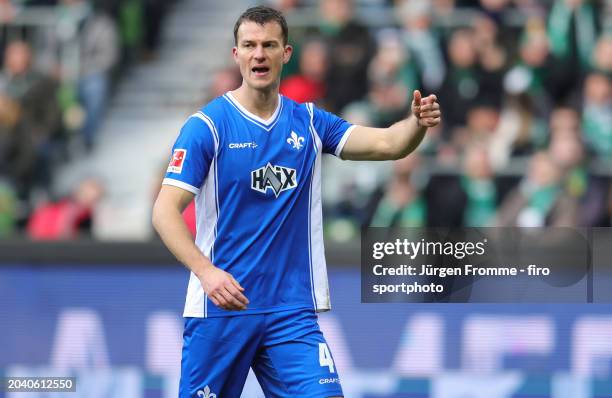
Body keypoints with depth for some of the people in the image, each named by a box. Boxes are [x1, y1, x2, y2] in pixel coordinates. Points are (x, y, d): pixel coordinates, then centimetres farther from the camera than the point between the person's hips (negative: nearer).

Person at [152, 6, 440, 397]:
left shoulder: (309, 122, 7)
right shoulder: (207, 126, -6)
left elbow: (386, 143, -2)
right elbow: (165, 211, -11)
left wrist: (417, 123, -25)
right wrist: (206, 272, -26)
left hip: (293, 311, 3)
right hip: (219, 307, -3)